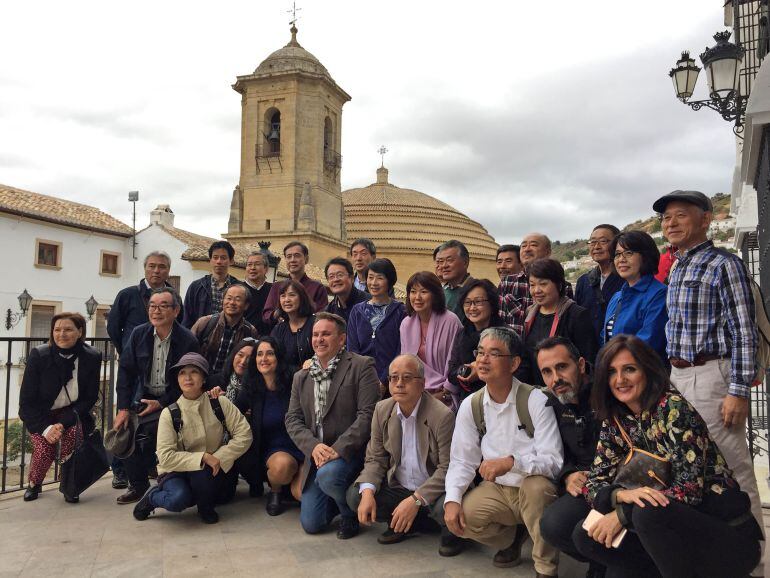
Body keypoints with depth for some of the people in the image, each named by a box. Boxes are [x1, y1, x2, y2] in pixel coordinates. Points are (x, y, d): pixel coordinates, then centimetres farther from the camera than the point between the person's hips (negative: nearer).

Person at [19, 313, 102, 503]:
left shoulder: (92, 357, -15)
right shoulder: (38, 355, -18)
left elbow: (90, 398, -9)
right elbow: (26, 400, -12)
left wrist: (63, 423, -21)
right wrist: (46, 427, -22)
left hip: (72, 412, 1)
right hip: (41, 415, 0)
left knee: (74, 430, -29)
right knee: (44, 450, -21)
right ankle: (34, 484, 15)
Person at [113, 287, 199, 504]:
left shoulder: (188, 340, -14)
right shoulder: (139, 334, -2)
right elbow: (126, 370, 0)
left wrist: (160, 403, -16)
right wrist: (123, 409, -6)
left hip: (171, 400, -5)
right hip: (143, 397, 5)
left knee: (146, 433, -24)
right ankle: (138, 484, 12)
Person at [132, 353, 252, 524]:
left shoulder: (220, 403, -5)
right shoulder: (169, 413, -8)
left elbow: (244, 434, -6)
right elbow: (166, 457, -14)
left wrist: (219, 458, -16)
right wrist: (202, 458, -23)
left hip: (213, 472, 1)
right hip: (178, 471, -1)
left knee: (202, 473, -33)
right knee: (178, 499, -32)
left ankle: (206, 507, -1)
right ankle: (153, 497, 3)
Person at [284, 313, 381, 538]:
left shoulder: (361, 366, -7)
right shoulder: (301, 377, 11)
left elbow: (367, 414, -14)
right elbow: (292, 419, 6)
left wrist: (338, 448, -22)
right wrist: (313, 446, -13)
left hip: (350, 451, -5)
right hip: (316, 455, 5)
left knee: (328, 475, -35)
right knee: (310, 524, 0)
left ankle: (351, 513, -2)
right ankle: (340, 500, 32)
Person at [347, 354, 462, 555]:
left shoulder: (442, 415, -21)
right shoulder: (382, 410, -4)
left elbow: (447, 469, -21)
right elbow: (375, 458, 1)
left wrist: (415, 500, -29)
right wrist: (368, 492, -18)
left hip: (432, 490, -5)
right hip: (397, 486, 5)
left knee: (446, 508, -35)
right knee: (354, 496, -14)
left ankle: (449, 532, 3)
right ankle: (400, 523, 10)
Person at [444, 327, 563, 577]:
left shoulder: (536, 401, -18)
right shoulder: (470, 405, -4)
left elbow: (554, 462, -24)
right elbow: (462, 461, -1)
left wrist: (511, 462, -40)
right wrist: (452, 500, -18)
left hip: (535, 491, -4)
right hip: (496, 490, 4)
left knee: (536, 485, -36)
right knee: (459, 517, -20)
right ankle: (511, 537, 13)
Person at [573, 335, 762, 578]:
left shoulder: (672, 408, -16)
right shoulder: (614, 422, 3)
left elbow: (690, 488, -22)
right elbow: (594, 484, 0)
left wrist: (623, 514, -20)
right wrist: (621, 494, -22)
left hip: (728, 533, -6)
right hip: (679, 528, 6)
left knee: (648, 513, -33)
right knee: (585, 535, -10)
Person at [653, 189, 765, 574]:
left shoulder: (723, 265, -9)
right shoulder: (675, 270, 14)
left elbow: (744, 332, -13)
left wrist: (739, 391, -18)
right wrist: (671, 375, 17)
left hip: (711, 375, -8)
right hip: (676, 375, 8)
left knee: (732, 470, -1)